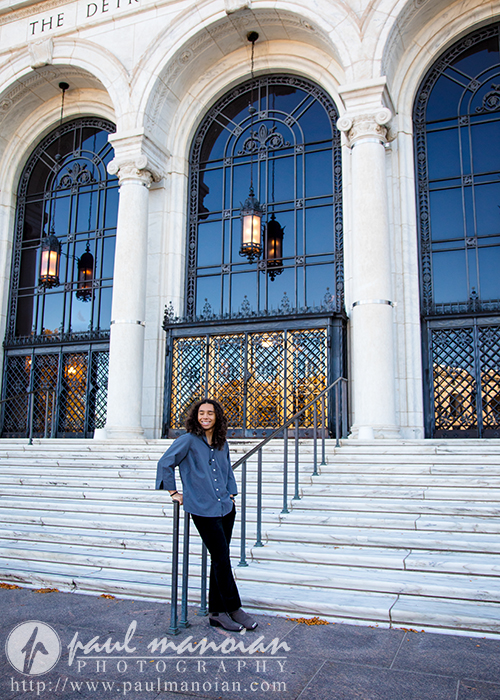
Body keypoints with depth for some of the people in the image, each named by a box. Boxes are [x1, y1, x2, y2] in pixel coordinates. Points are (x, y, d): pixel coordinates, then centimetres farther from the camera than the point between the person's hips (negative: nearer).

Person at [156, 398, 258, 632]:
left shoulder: (222, 444, 11)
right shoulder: (188, 440, -7)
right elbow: (164, 464, -5)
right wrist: (174, 493, -3)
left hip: (225, 508, 6)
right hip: (203, 510, -6)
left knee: (219, 560, 10)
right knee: (221, 558, -5)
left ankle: (217, 612, 21)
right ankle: (234, 608, 10)